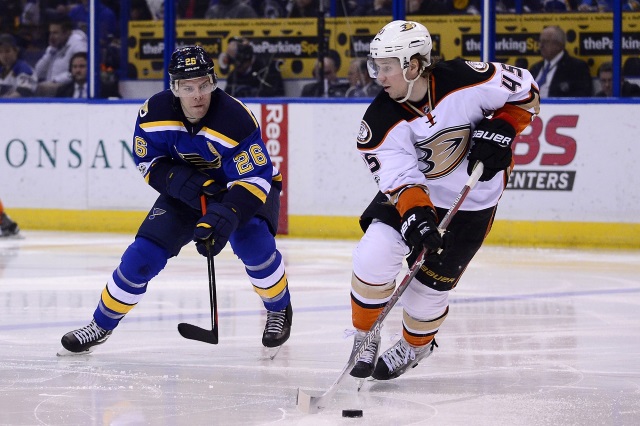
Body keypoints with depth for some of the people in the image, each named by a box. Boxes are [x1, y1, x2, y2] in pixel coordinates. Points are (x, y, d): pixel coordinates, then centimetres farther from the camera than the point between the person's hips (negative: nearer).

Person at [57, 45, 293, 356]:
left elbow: (254, 179, -33)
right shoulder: (154, 114, -21)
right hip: (188, 189, 3)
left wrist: (225, 217, -47)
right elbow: (148, 161, -7)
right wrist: (181, 180, -26)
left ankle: (279, 309, 0)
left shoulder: (235, 119, -34)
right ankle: (102, 324, 10)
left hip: (248, 183, -3)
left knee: (253, 244, -29)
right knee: (145, 253, -7)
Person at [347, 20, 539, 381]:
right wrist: (415, 216, -42)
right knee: (373, 257, -17)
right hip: (414, 191, 2)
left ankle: (415, 346, 32)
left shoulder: (467, 80, -26)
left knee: (430, 284, 0)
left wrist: (501, 131, -22)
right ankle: (365, 339, 7)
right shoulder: (381, 120, -21)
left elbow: (525, 91, -11)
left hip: (471, 202, -2)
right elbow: (399, 178, -25)